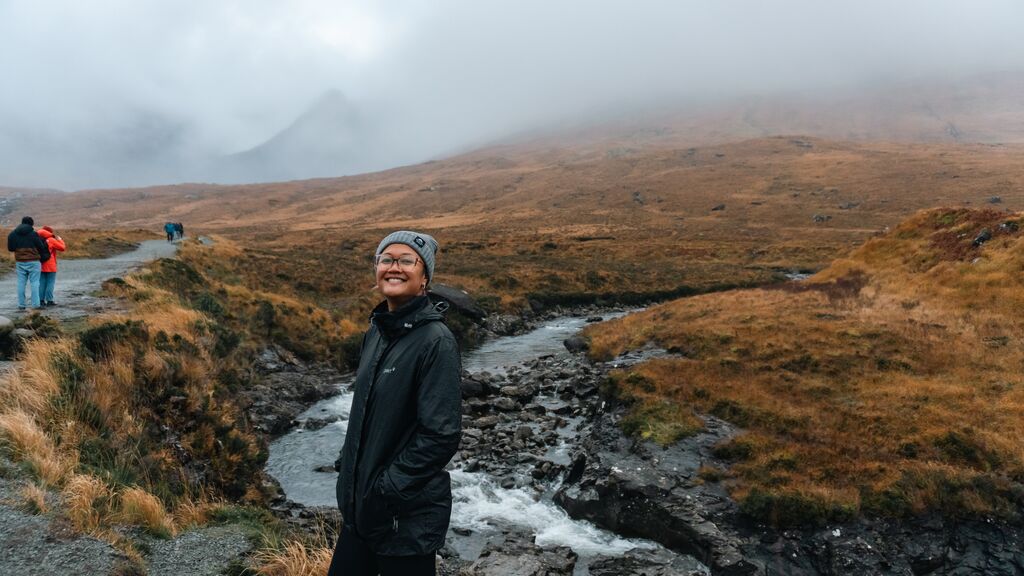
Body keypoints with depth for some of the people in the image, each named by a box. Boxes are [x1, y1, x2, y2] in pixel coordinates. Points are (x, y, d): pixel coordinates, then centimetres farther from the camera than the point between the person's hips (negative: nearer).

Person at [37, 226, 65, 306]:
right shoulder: (51, 240, -8)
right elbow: (62, 247, -5)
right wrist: (59, 239, 8)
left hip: (41, 266, 5)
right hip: (50, 266, -5)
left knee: (42, 283, 9)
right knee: (50, 283, -1)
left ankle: (41, 300, 9)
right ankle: (49, 300, -3)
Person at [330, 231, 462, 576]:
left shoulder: (436, 341, -18)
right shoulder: (376, 332, 5)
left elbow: (441, 436, -22)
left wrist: (386, 490, -19)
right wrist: (348, 464, 9)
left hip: (407, 517, -7)